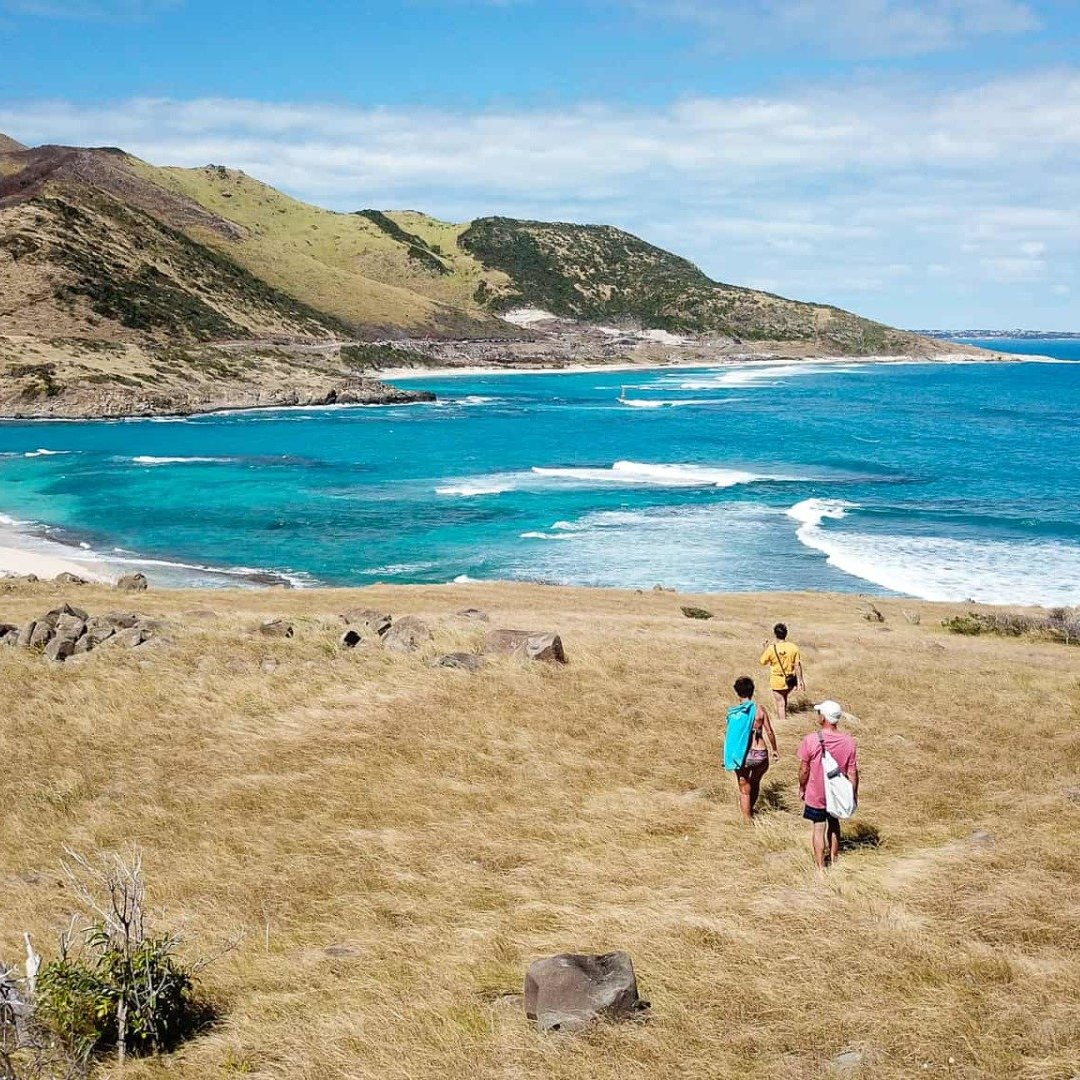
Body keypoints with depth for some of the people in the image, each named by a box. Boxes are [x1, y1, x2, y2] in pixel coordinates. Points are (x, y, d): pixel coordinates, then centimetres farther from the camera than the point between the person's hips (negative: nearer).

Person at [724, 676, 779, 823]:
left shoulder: (733, 712, -6)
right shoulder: (759, 710, -4)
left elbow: (729, 735, -3)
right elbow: (769, 732, 0)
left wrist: (729, 756, 9)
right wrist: (775, 750, 15)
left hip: (742, 755, -2)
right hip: (760, 754, 2)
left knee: (745, 790, 13)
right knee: (755, 783, 28)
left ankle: (747, 819, 15)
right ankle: (750, 810, 47)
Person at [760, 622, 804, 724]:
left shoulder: (771, 648, -17)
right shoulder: (793, 647, -11)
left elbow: (763, 663, -3)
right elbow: (797, 665, -6)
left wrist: (765, 649, 9)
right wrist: (800, 680, 2)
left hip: (777, 681, -3)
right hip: (790, 680, 3)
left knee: (780, 703, 8)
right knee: (784, 698, 29)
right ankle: (784, 715, 42)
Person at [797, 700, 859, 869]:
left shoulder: (811, 740, -21)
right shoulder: (848, 741, -13)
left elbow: (804, 769, -12)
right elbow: (852, 772, -7)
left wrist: (802, 788, 5)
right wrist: (854, 793, 7)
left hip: (816, 793, -3)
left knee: (819, 828, 10)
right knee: (834, 823, 23)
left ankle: (820, 866, 16)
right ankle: (833, 859, 37)